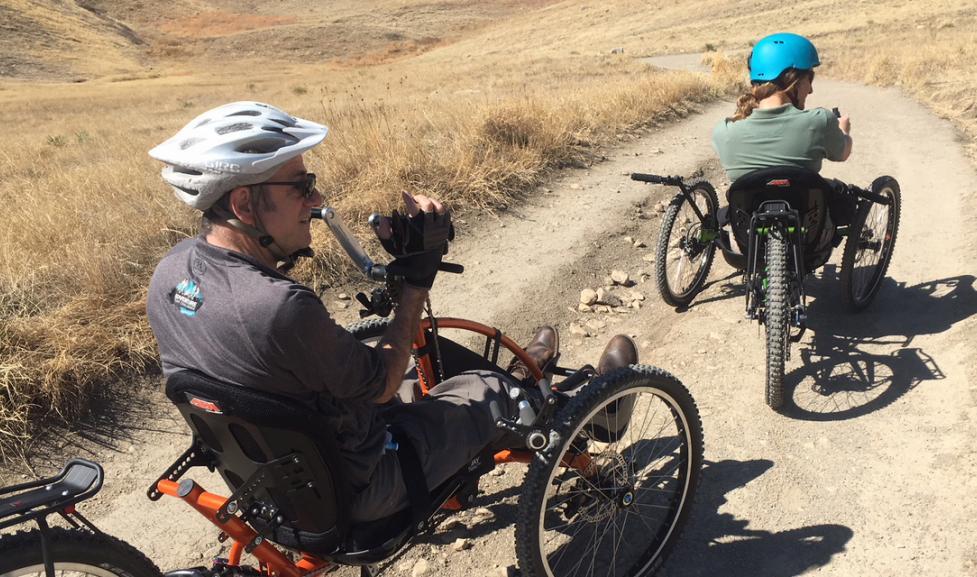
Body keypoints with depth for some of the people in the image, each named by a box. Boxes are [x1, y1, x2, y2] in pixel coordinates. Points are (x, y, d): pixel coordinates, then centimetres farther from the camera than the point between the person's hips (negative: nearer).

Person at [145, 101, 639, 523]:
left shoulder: (170, 271, -12)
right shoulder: (279, 309, -39)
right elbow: (383, 384, -22)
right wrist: (418, 277, -17)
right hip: (348, 493, -8)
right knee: (499, 392, 9)